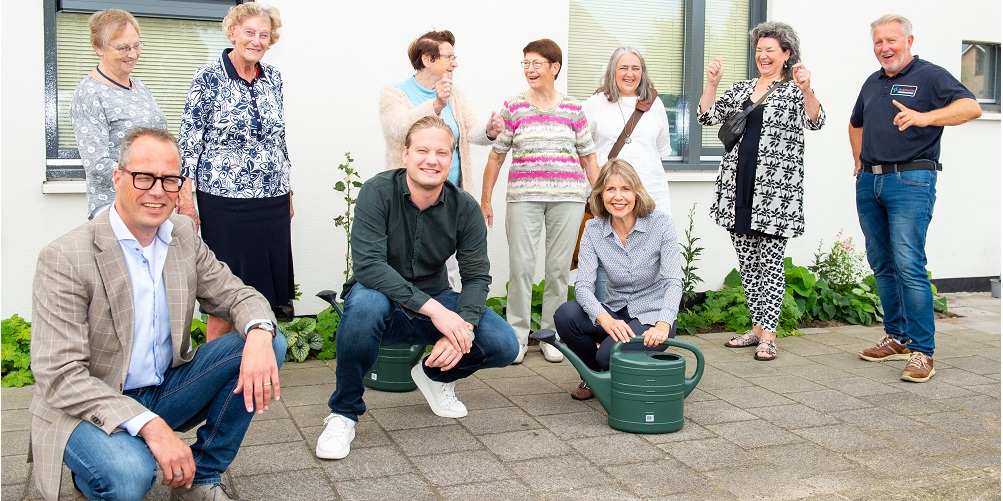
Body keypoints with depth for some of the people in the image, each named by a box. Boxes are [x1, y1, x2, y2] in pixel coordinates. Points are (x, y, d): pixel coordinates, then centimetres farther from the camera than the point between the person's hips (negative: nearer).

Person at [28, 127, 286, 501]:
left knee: (269, 342, -11)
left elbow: (235, 294, 5)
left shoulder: (184, 235, 2)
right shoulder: (65, 259, -17)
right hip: (90, 408, -6)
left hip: (166, 391, 6)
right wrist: (150, 426, -32)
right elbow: (59, 376, -21)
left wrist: (259, 333, -22)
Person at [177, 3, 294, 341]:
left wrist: (287, 188, 17)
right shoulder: (209, 78, -5)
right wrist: (185, 196, -9)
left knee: (263, 286, 8)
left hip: (273, 199, 5)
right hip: (224, 199, -5)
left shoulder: (273, 78, 9)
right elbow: (189, 139, -5)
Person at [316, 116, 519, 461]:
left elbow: (477, 276, -8)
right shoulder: (378, 192, -18)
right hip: (384, 298, -3)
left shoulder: (464, 208, -7)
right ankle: (344, 412, -16)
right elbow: (367, 264, -29)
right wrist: (432, 308, -37)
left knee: (504, 346, -17)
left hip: (436, 301, 4)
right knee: (366, 302, -39)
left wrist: (462, 327, -28)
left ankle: (437, 375, 18)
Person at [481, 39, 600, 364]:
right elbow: (496, 155, 8)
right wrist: (485, 200, 6)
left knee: (559, 267, 4)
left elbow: (588, 157, 13)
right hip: (523, 196, -1)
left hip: (568, 196, 1)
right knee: (521, 265, -4)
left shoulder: (573, 109, 10)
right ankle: (516, 336, 7)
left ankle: (551, 335, 16)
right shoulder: (513, 107, 6)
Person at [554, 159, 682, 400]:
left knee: (611, 354, -31)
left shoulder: (660, 223, -13)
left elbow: (674, 281, -20)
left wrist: (662, 325, -38)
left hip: (653, 317, -3)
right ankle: (593, 375, 3)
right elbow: (583, 284, -15)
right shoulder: (593, 229, -6)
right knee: (565, 315, -25)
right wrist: (606, 320, -36)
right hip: (615, 313, 4)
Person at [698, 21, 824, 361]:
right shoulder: (741, 89, 17)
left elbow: (815, 122, -14)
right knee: (747, 260, 9)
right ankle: (758, 326, 19)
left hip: (776, 188, -5)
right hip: (739, 185, 5)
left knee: (770, 260, -4)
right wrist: (712, 83, -2)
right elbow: (708, 116, 10)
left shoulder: (795, 90, 2)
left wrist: (807, 89, -30)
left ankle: (768, 334, 0)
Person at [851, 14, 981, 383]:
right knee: (882, 265, 11)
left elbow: (971, 107, -18)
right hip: (869, 182, 7)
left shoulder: (930, 76, -2)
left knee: (909, 266, -14)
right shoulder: (872, 83, 18)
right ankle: (897, 338, 23)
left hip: (910, 181, -7)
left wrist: (925, 117, -32)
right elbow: (856, 124, 35)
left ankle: (921, 351, -9)